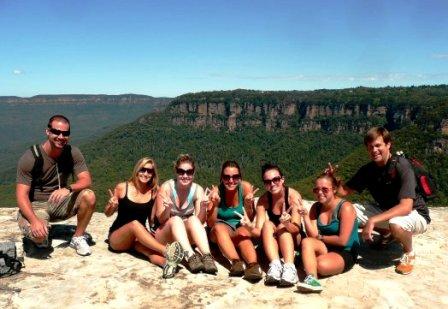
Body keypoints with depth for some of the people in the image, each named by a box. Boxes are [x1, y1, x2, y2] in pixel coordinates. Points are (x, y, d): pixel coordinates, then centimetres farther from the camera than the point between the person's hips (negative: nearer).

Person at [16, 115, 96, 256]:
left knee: (89, 196, -25)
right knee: (37, 234, -33)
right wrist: (34, 220, -36)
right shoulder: (31, 157, -18)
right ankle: (42, 237, 8)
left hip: (60, 202, 3)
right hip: (35, 205, -3)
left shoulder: (72, 153, -9)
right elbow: (22, 195, -20)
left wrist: (68, 188, -37)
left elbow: (86, 180, -15)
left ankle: (78, 238, -4)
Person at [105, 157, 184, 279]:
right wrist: (111, 205, -16)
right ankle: (166, 250, -49)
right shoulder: (122, 187, -5)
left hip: (140, 237, 2)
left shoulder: (153, 192, 0)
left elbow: (152, 220, 6)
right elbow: (108, 214, 6)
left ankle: (167, 261, -64)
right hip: (117, 238, -2)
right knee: (135, 223, -35)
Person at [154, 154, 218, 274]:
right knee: (176, 220, -32)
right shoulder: (166, 187, -14)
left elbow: (200, 222, -10)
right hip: (164, 236, -2)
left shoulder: (198, 190, -7)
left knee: (193, 219, -29)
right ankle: (191, 257, -47)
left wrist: (203, 208, -30)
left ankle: (207, 256, -43)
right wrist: (167, 209, -33)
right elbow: (161, 220, -12)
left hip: (187, 236, 2)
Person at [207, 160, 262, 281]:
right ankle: (236, 262, -49)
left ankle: (253, 264, -53)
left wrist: (248, 205, -26)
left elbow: (250, 220, -7)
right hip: (221, 232, 0)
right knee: (219, 227, -33)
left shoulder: (246, 187, -12)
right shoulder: (216, 191, -12)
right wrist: (214, 204, -27)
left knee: (243, 232, -34)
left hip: (242, 229, 0)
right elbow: (210, 224, -12)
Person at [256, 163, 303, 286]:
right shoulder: (263, 200, -11)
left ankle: (289, 267, -45)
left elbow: (296, 228, -25)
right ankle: (275, 264, -42)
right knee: (267, 224, -26)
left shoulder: (293, 196, -18)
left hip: (294, 241, -2)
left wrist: (287, 223, -47)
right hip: (272, 243, 2)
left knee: (283, 227, -30)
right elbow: (259, 230, -19)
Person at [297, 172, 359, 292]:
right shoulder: (316, 207, 3)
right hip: (324, 249, 6)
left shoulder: (345, 207, -15)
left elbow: (342, 241, -18)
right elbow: (312, 235, -7)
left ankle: (310, 265, -9)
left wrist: (320, 237, -6)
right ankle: (311, 279, -41)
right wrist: (305, 216, -19)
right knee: (306, 242, -29)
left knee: (322, 265, -38)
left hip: (345, 253, -6)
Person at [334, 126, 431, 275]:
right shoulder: (368, 169, -7)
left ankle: (409, 253, -3)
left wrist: (373, 220, -40)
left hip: (415, 214, -6)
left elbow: (405, 207, -34)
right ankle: (388, 235, 16)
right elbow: (344, 191, -5)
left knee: (395, 224, -39)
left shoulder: (401, 166, -26)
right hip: (387, 212, 7)